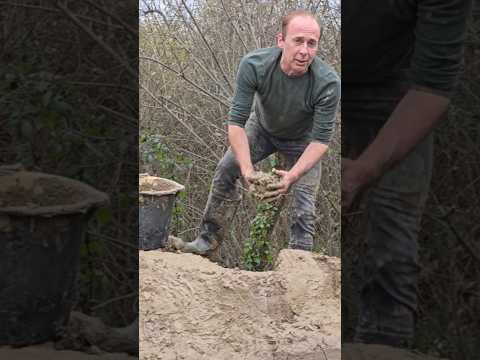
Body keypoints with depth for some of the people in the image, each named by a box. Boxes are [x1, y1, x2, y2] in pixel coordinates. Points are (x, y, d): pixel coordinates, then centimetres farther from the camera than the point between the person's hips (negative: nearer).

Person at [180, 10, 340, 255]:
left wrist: (292, 176, -46)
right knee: (226, 168, -8)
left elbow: (321, 139, -32)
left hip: (301, 140, -2)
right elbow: (236, 121, -32)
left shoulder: (328, 83, -38)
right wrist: (247, 170, -44)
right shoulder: (254, 66, -35)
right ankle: (209, 239, 8)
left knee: (304, 205, -10)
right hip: (262, 127, 2)